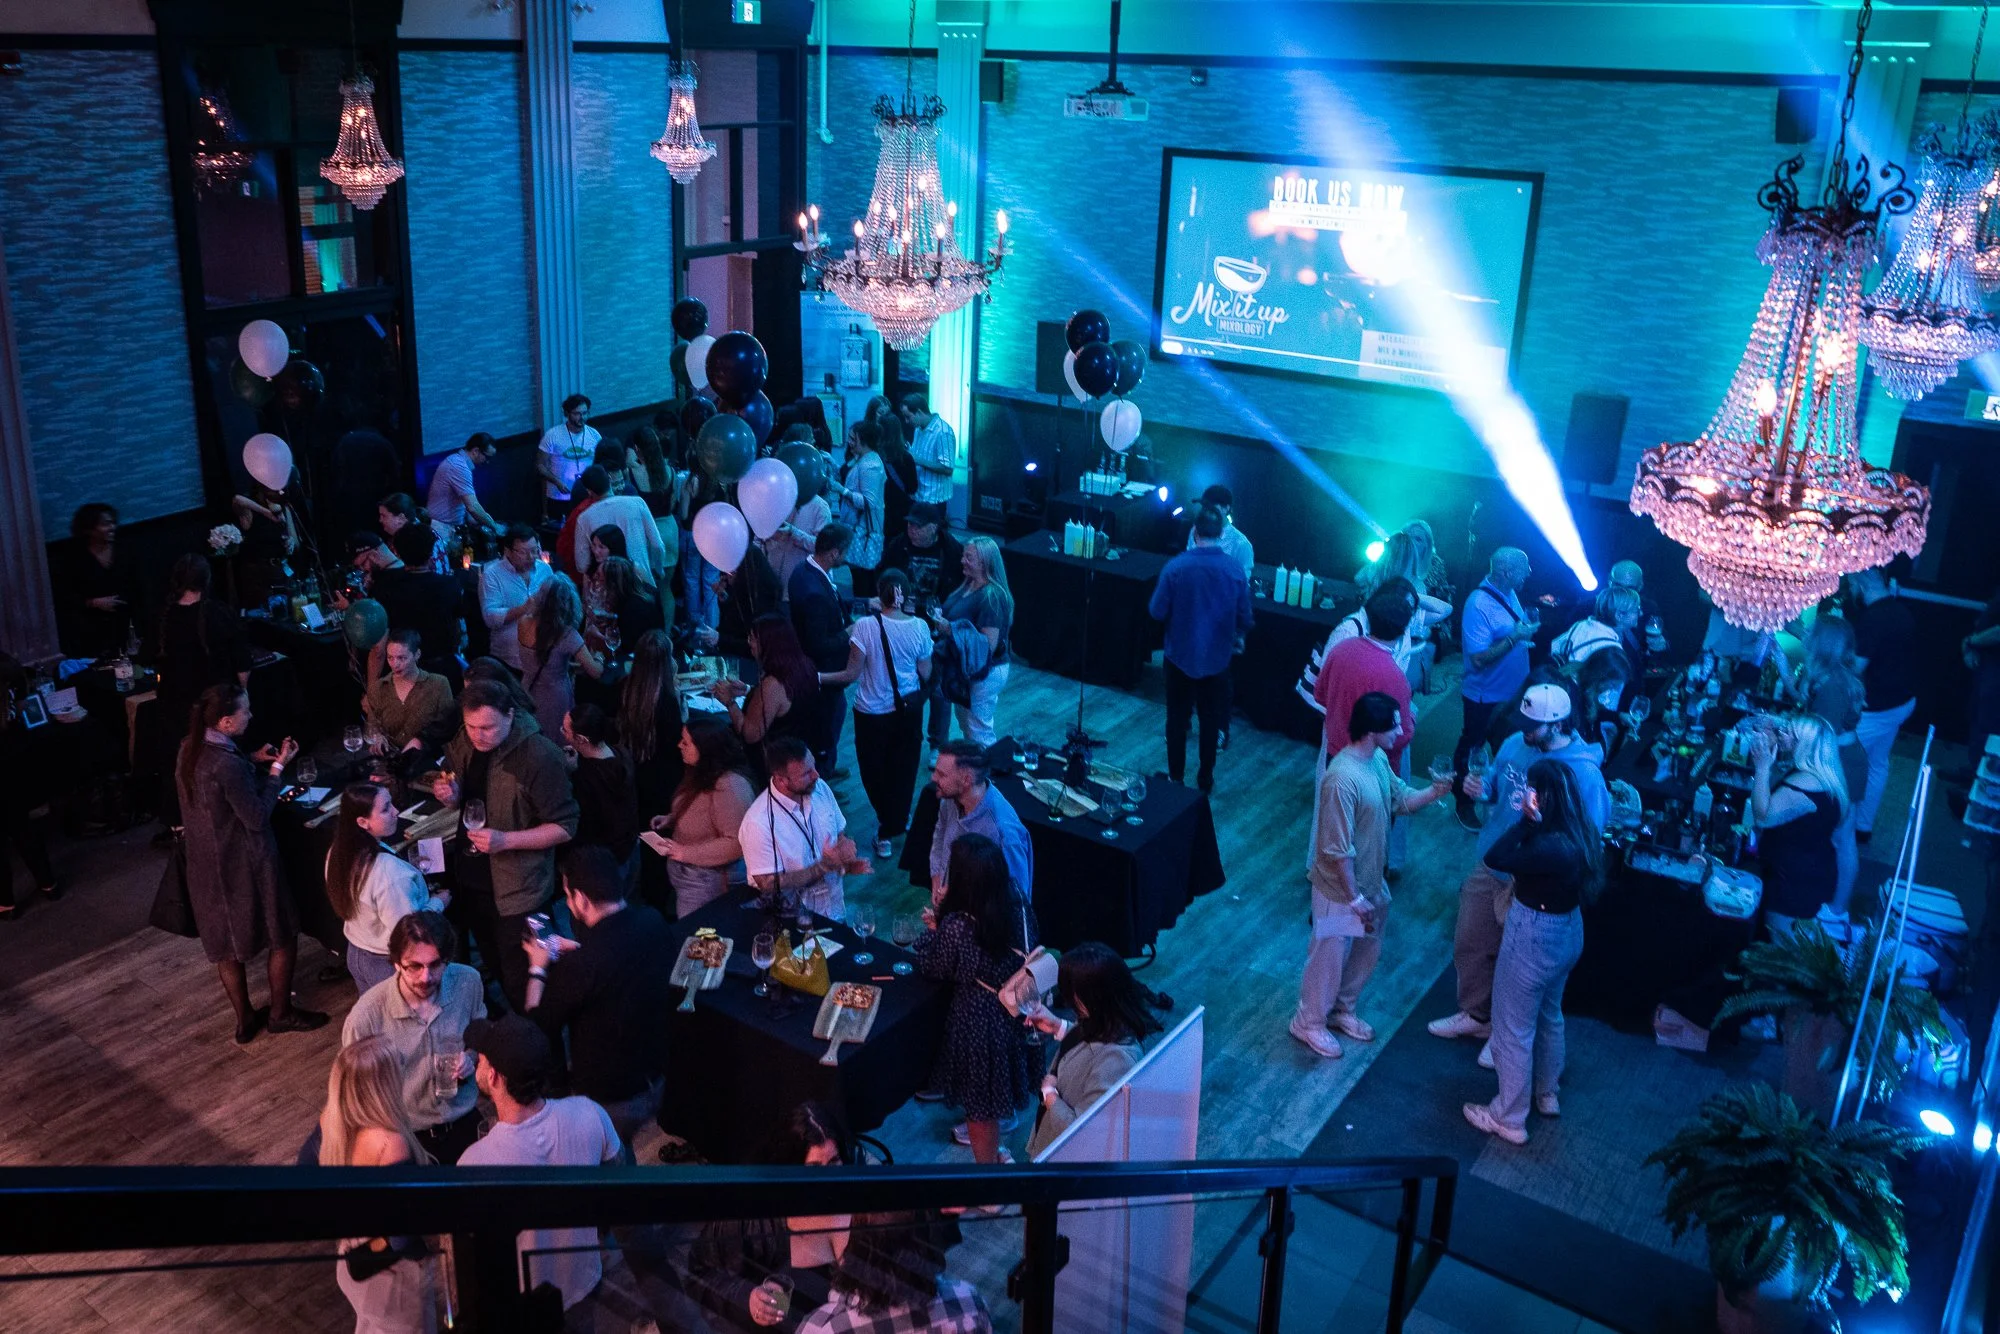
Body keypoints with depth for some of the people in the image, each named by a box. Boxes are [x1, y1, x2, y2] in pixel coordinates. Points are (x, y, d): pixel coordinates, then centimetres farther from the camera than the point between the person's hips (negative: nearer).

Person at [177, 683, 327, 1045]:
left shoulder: (190, 749, -3)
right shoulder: (227, 764, -30)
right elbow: (257, 816, -22)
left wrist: (253, 762, 4)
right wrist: (277, 768, -17)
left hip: (206, 864, 8)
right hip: (244, 864, -8)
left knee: (226, 944, 19)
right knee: (282, 936, 13)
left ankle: (245, 1020, 33)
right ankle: (280, 1013, 26)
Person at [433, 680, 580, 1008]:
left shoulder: (539, 756, -23)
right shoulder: (462, 744, -3)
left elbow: (565, 827, -20)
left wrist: (505, 840, -30)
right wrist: (450, 795, -10)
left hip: (518, 891, -7)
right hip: (472, 879, 7)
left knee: (520, 983, 2)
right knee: (493, 968, 23)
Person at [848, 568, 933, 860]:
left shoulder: (865, 626, -20)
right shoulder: (919, 627, -10)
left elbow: (853, 673, -17)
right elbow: (925, 674, -1)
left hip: (872, 712, -3)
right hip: (908, 708, 3)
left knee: (875, 770, 16)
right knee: (904, 768, 20)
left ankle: (888, 824, 26)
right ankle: (897, 823, 34)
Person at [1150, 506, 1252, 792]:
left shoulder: (1176, 567, -19)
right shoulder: (1235, 570, -13)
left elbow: (1157, 611, -11)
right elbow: (1244, 619, -5)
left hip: (1180, 656, -1)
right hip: (1216, 658, 1)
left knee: (1177, 718, 15)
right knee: (1211, 720, 17)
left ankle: (1176, 778, 24)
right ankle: (1205, 780, 28)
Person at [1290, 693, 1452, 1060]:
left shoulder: (1378, 759, -4)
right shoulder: (1343, 779, -33)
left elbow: (1401, 799, 11)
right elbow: (1337, 850, -27)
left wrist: (1437, 790, -7)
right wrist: (1355, 898, -19)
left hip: (1372, 881, 9)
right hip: (1341, 888, -9)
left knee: (1367, 951, 24)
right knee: (1330, 958, 12)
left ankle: (1341, 1010, 46)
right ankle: (1309, 1023, 34)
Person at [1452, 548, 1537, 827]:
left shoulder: (1509, 594, -1)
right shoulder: (1479, 605, -27)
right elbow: (1479, 658, -28)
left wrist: (1528, 626, -5)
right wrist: (1515, 637, -30)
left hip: (1512, 691, 8)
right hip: (1485, 696, -8)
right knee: (1470, 750, 11)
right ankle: (1463, 804, 26)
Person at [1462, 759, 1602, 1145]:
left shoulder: (1553, 847, -34)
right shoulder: (1581, 834, -7)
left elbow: (1494, 859, -33)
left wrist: (1526, 819, -29)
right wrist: (1531, 820, -4)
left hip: (1535, 939, -9)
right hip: (1567, 933, 9)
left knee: (1513, 1028, 10)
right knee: (1549, 1016, 29)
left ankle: (1509, 1118, 26)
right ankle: (1547, 1094, 50)